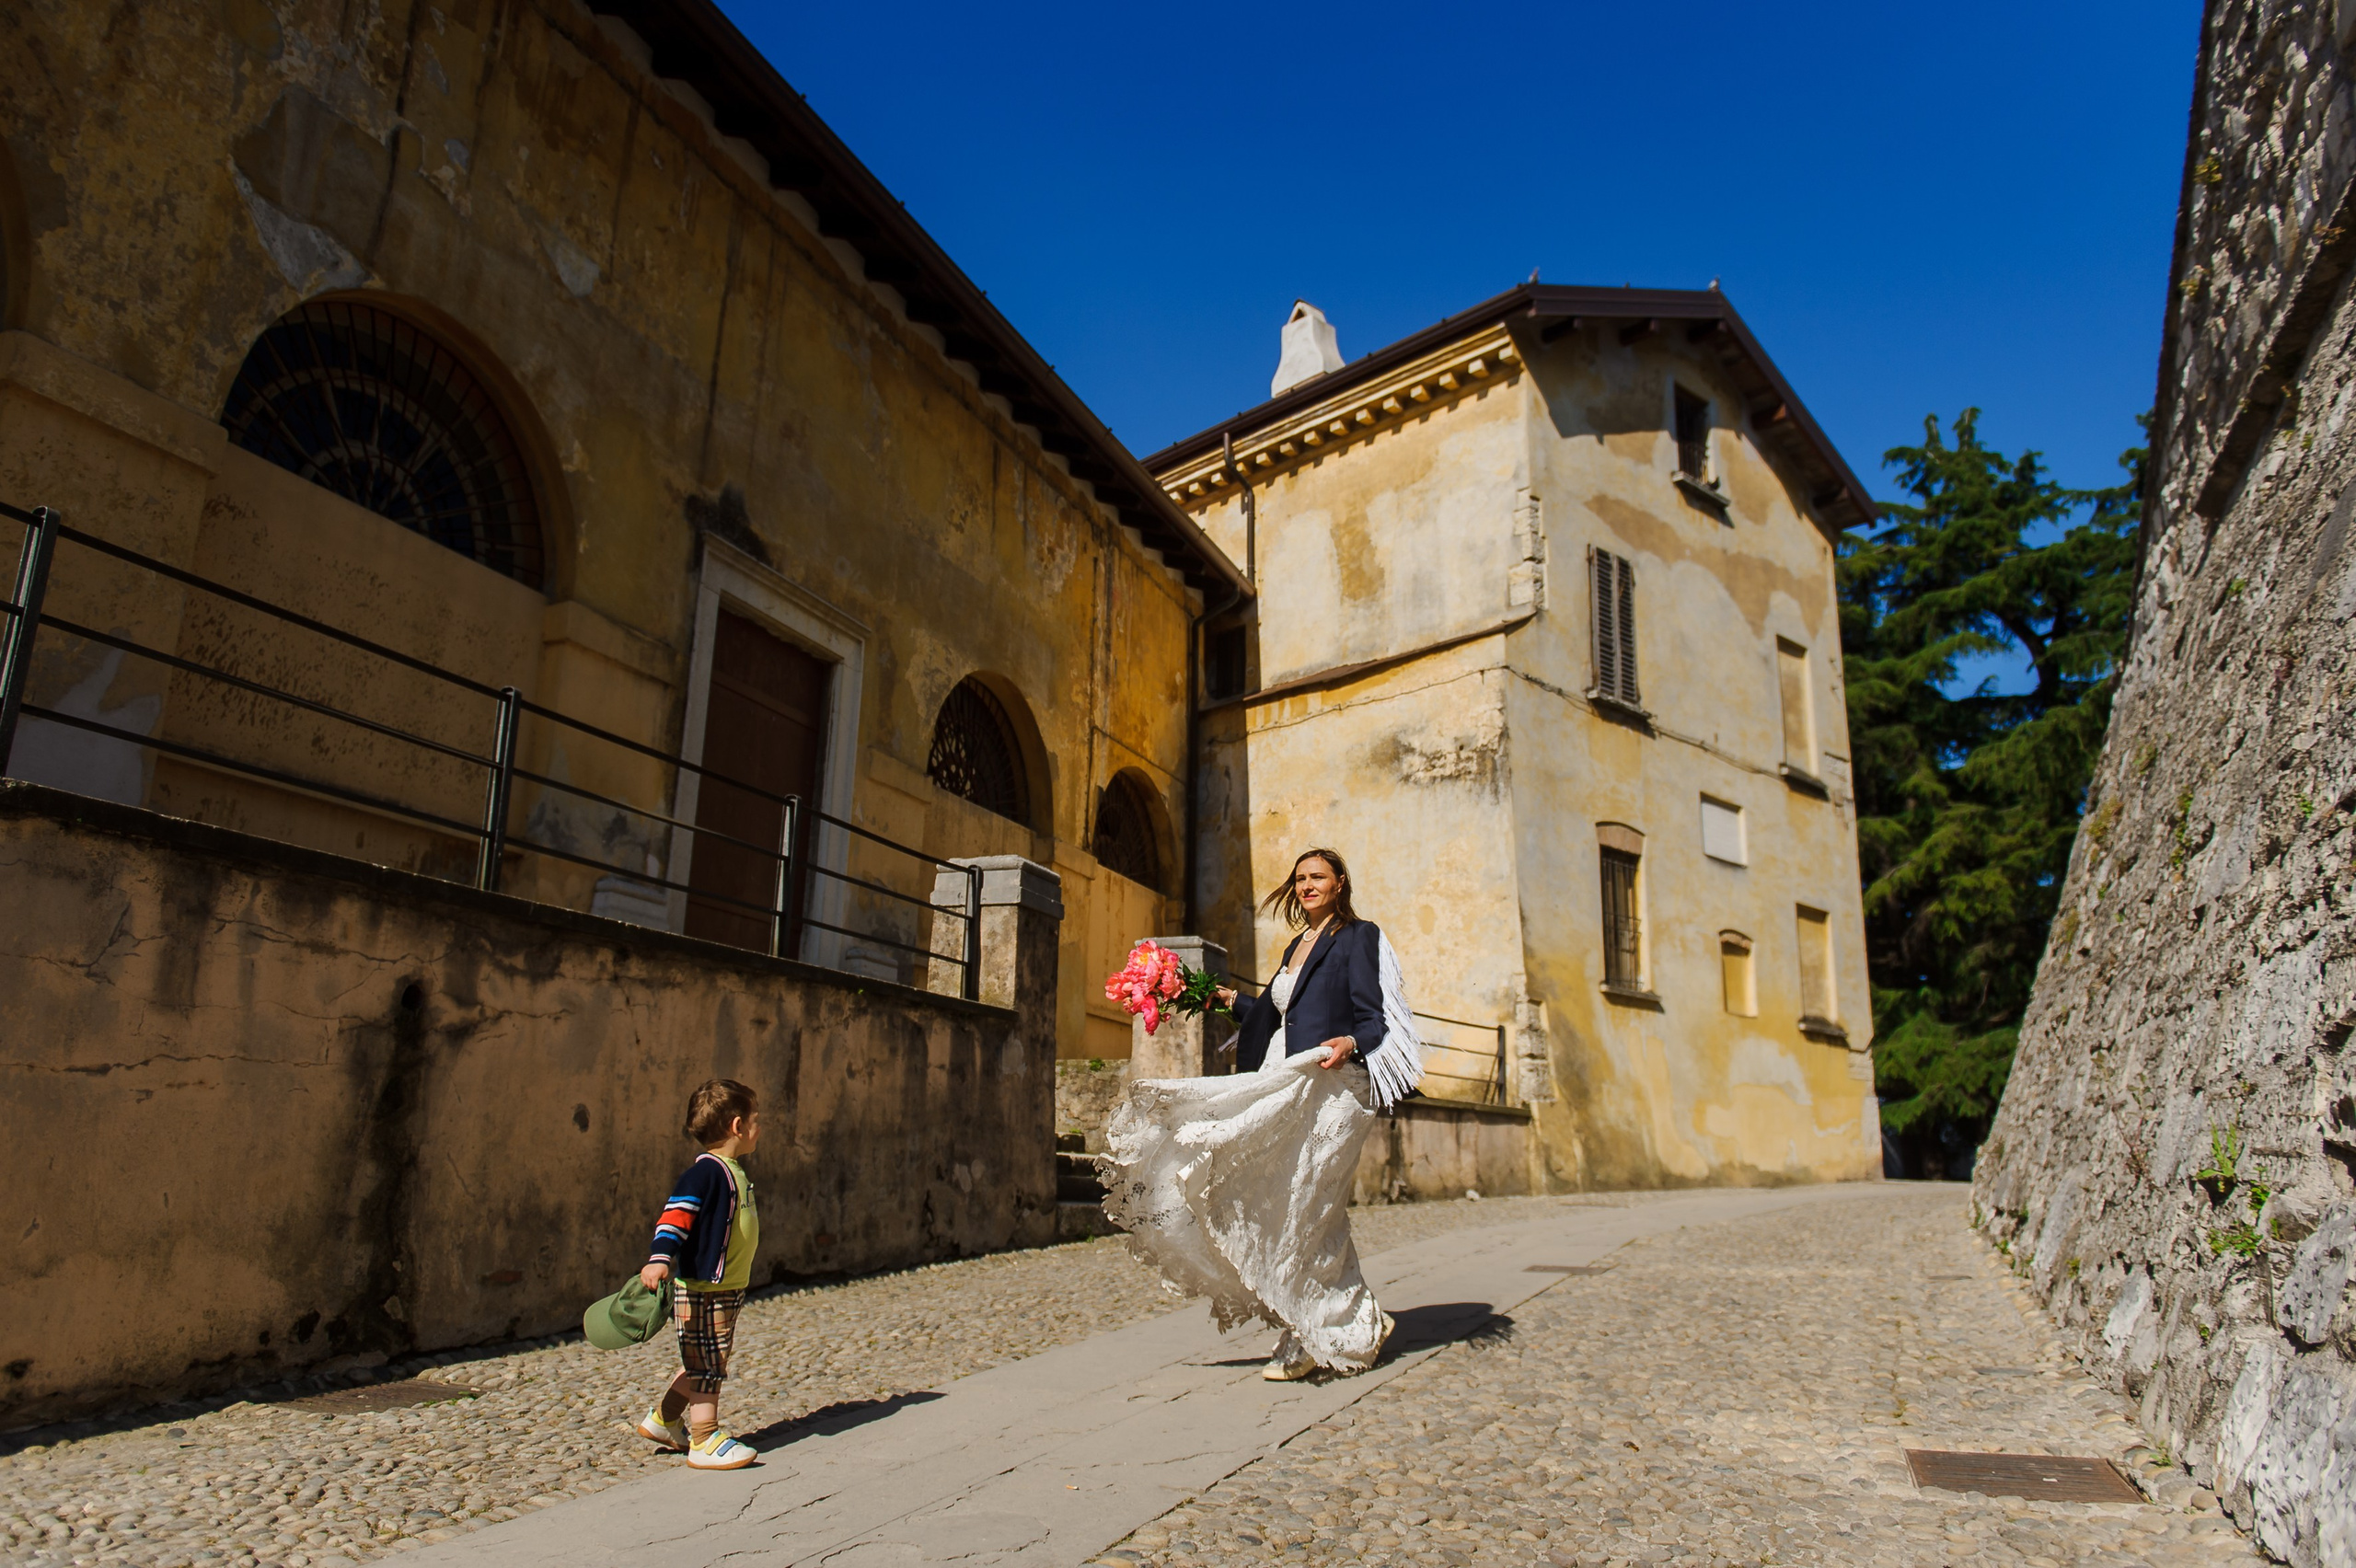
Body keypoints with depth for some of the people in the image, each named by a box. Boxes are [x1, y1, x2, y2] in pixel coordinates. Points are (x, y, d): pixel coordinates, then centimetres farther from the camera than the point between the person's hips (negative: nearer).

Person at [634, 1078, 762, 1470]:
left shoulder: (732, 1172, 13)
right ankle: (705, 1442, 6)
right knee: (706, 1365, -2)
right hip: (702, 1290, -10)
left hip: (727, 1288, 10)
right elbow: (676, 1215, -27)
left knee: (701, 1365, 18)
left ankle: (660, 1419, 33)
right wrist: (659, 1258, -40)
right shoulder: (706, 1171, -17)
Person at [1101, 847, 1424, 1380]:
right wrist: (1232, 1001, 25)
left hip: (1331, 1086, -8)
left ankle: (1333, 1336, 5)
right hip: (1287, 1089, 8)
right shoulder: (1297, 945, 23)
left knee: (1308, 1213, -8)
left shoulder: (1359, 937, 0)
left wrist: (1350, 1044, -25)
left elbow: (1374, 1018, -7)